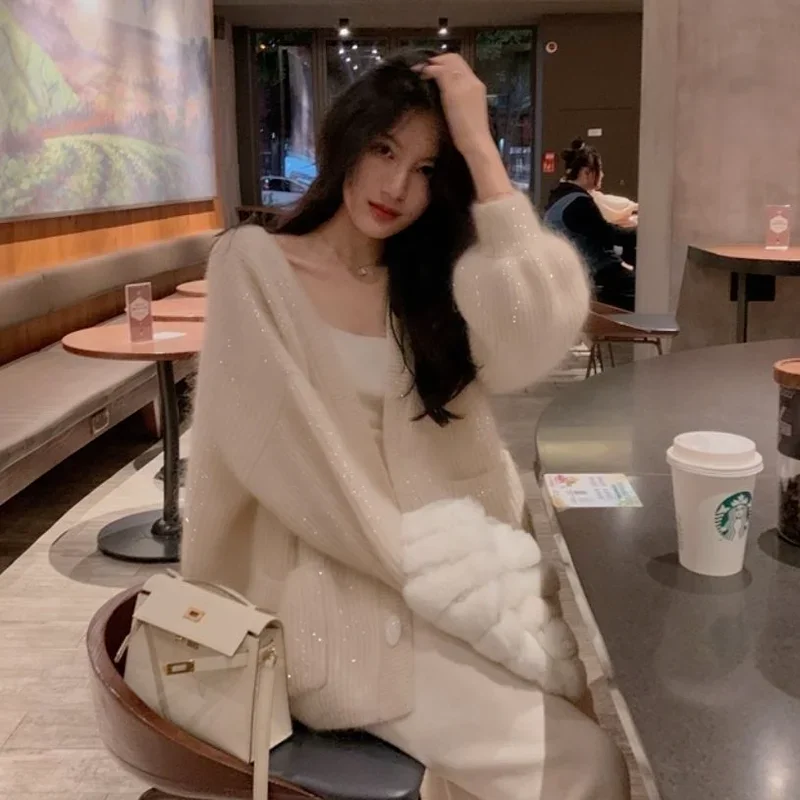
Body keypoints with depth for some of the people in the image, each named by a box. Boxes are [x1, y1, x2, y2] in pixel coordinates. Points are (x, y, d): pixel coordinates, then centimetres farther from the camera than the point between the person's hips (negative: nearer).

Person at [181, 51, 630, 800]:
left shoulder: (435, 280, 10)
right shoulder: (252, 264, -3)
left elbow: (534, 341, -13)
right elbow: (298, 470, -11)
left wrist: (479, 147, -12)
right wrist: (434, 578, -14)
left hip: (447, 570, 5)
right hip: (329, 594, -5)